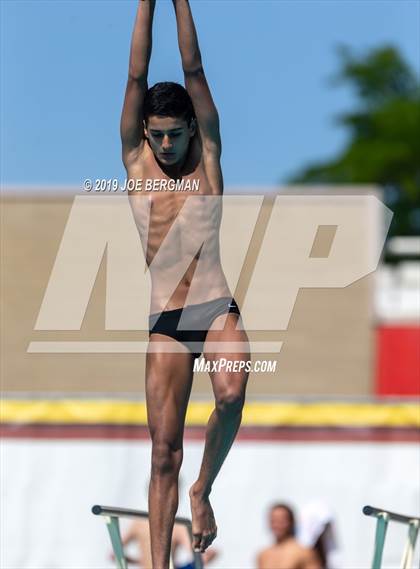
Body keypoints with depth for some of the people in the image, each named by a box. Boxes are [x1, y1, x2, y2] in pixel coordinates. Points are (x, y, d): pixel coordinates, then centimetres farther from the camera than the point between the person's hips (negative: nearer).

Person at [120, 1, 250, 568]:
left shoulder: (207, 157, 6)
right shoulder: (137, 160, 8)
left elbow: (194, 71, 1)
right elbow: (137, 78, 1)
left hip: (219, 310, -1)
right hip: (166, 324, 1)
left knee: (231, 394, -30)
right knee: (164, 452, -2)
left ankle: (204, 489, -5)